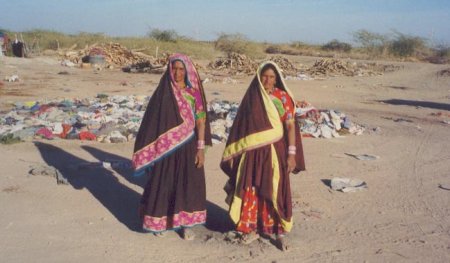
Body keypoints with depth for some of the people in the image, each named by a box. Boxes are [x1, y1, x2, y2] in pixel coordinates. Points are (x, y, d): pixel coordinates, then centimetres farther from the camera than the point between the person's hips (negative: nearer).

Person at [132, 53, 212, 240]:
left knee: (188, 184, 7)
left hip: (188, 147, 0)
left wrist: (201, 149, -7)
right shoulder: (163, 91, -1)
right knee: (162, 184, 8)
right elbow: (153, 120, 0)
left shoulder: (194, 93, -2)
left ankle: (185, 223, 22)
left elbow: (200, 121, -2)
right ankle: (159, 221, 25)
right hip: (166, 147, 0)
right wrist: (150, 149, -2)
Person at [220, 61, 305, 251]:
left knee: (276, 191, 3)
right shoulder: (251, 96, 4)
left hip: (275, 151, -2)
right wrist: (234, 152, 7)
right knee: (251, 190, 7)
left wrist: (292, 154, -9)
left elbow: (290, 126, -4)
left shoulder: (283, 97, -2)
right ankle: (252, 228, 22)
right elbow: (241, 125, 7)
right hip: (253, 151, 2)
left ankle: (279, 232, 16)